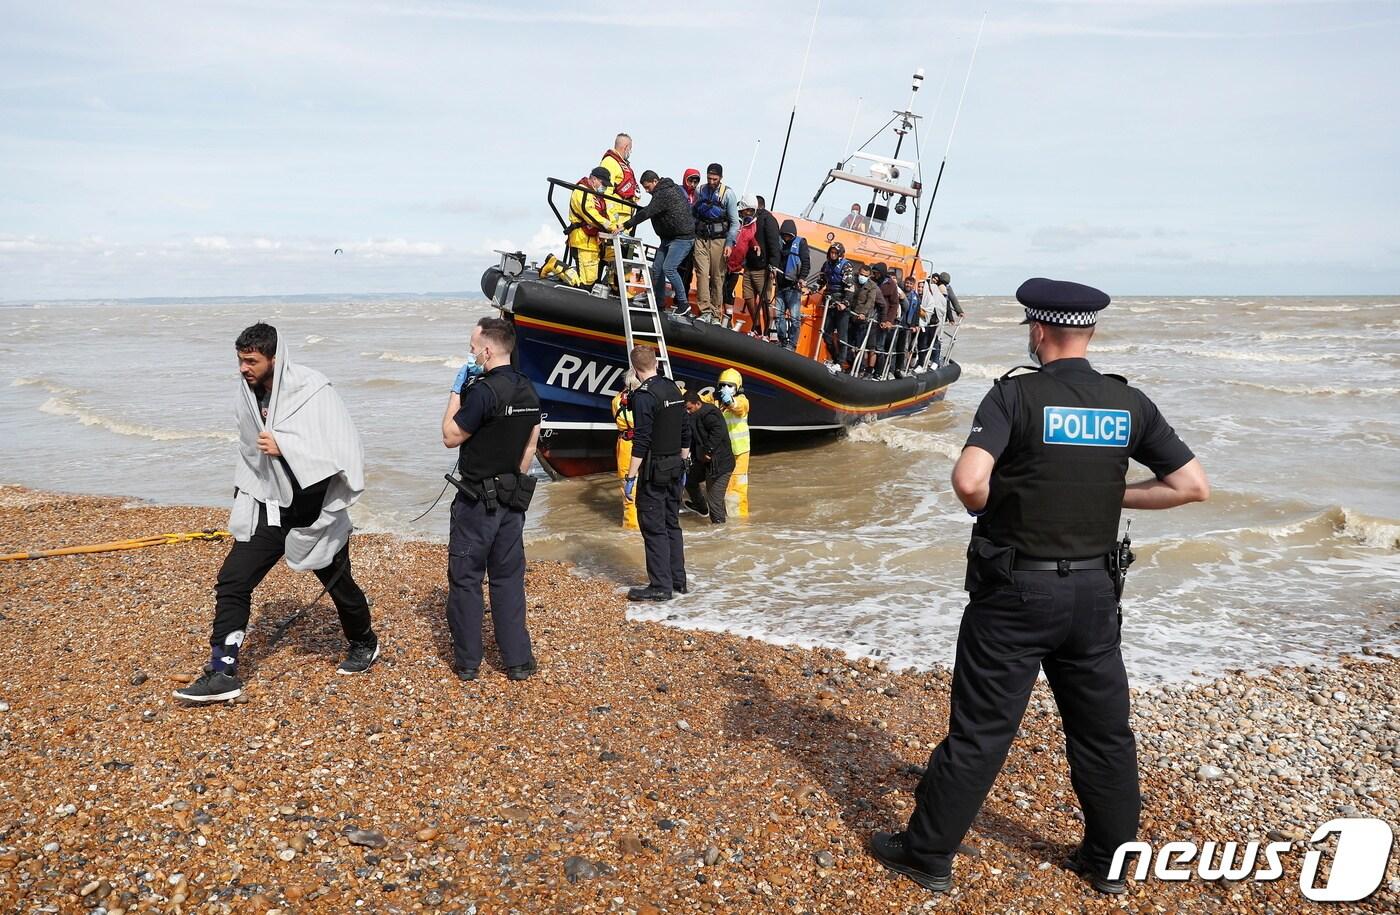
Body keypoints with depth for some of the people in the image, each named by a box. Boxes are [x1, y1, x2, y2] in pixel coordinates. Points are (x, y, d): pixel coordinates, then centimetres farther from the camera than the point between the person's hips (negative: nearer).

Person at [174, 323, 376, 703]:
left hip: (314, 510, -5)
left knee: (338, 583, 13)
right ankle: (223, 673, 3)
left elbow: (343, 447, -25)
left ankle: (363, 642, 40)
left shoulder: (312, 389, -18)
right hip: (269, 508, 5)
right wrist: (244, 498, 19)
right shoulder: (247, 394, 1)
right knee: (231, 581, -5)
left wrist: (283, 445, -31)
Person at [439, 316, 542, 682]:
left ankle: (467, 661, 14)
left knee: (465, 578, 6)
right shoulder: (529, 392, 6)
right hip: (513, 499, 7)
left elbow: (451, 436, -11)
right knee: (509, 579, 12)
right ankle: (518, 660, 14)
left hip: (477, 500, -7)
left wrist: (456, 392, -4)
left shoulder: (483, 391, -19)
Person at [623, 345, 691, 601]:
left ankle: (661, 586, 1)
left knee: (653, 528, -1)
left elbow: (642, 441, -19)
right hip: (675, 468, 8)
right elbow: (685, 433, 12)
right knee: (672, 524, 15)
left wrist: (630, 477, -16)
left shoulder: (644, 395, -15)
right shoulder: (673, 389, 8)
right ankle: (678, 580, 22)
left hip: (654, 471, -8)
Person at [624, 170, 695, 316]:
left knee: (668, 268, -17)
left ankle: (684, 304, -7)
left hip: (682, 237, -11)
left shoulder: (664, 194, -19)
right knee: (657, 268, 7)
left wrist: (627, 225, -24)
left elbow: (647, 212, -25)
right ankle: (659, 303, 15)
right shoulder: (666, 190, 13)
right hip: (669, 237, 11)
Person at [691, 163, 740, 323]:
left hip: (718, 240, -2)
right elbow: (692, 213, 16)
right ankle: (705, 311, -11)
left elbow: (735, 222, -4)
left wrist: (729, 244, -12)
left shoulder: (728, 194, -4)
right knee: (702, 273, -10)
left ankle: (716, 314, 7)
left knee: (717, 277, 1)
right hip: (700, 238, 2)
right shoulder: (700, 191, 6)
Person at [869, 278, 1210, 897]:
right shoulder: (1129, 404, 0)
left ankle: (928, 855, 19)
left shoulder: (1015, 395, -13)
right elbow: (1193, 484, 3)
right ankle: (1109, 861, 33)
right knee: (1104, 730, 18)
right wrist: (1114, 495, 9)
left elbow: (969, 481, -27)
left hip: (1016, 592, -4)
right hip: (1094, 590, 4)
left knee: (979, 730, 5)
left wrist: (985, 508, -5)